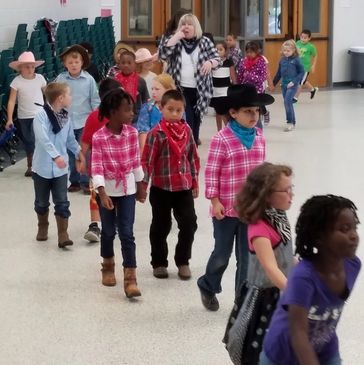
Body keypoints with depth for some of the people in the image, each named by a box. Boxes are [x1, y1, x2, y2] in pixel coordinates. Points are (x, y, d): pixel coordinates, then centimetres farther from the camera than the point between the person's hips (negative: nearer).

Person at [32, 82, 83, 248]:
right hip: (42, 167, -3)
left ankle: (63, 235, 1)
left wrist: (78, 152, 12)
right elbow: (43, 138, -30)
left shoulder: (65, 116, 2)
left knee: (62, 203, -3)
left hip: (60, 168, 3)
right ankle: (43, 228, 36)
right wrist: (55, 155, -40)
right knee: (42, 202, 14)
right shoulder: (42, 115, -17)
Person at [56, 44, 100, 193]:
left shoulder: (89, 79, -5)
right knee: (70, 153, 10)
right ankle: (74, 181, 21)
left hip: (85, 122, -2)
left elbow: (95, 101, 0)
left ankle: (85, 182, 6)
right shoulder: (60, 79, -2)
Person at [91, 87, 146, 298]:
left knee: (127, 233, -4)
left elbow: (136, 161, 5)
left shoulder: (132, 133, -5)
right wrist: (102, 194, -29)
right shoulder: (99, 137, -16)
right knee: (108, 231, 15)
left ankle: (130, 279, -5)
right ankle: (108, 267, 39)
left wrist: (140, 187, 11)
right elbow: (97, 167, -19)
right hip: (107, 189, -1)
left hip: (127, 189, 1)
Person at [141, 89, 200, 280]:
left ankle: (183, 261, 18)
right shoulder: (157, 133, -12)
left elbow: (193, 157, 11)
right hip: (161, 188, -4)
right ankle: (159, 263, 23)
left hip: (184, 187, 4)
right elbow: (147, 161, -12)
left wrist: (195, 182, 13)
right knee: (161, 226, 9)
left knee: (189, 224, 2)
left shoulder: (187, 130, 2)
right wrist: (143, 185, -14)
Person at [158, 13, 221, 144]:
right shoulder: (175, 41, 3)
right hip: (180, 89, -2)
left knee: (196, 117, 12)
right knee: (186, 119, -13)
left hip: (199, 89, 2)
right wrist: (176, 36, -15)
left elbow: (218, 59, 2)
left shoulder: (205, 42, 4)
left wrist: (210, 62, -21)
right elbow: (162, 54, -14)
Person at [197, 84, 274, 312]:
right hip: (227, 208, -4)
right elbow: (211, 172, -11)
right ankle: (208, 286, 39)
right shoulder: (221, 139, -15)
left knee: (247, 256, 9)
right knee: (223, 254, 11)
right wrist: (215, 201, -13)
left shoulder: (259, 137, 2)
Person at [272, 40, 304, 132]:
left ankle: (290, 122, -10)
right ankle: (291, 122, 19)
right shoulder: (282, 60, 8)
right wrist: (273, 84, 17)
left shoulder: (296, 60, -8)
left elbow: (302, 72, -7)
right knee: (288, 103, 10)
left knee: (287, 101, -17)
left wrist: (294, 81, -16)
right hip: (284, 84, 6)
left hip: (292, 85, -6)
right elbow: (279, 73, 16)